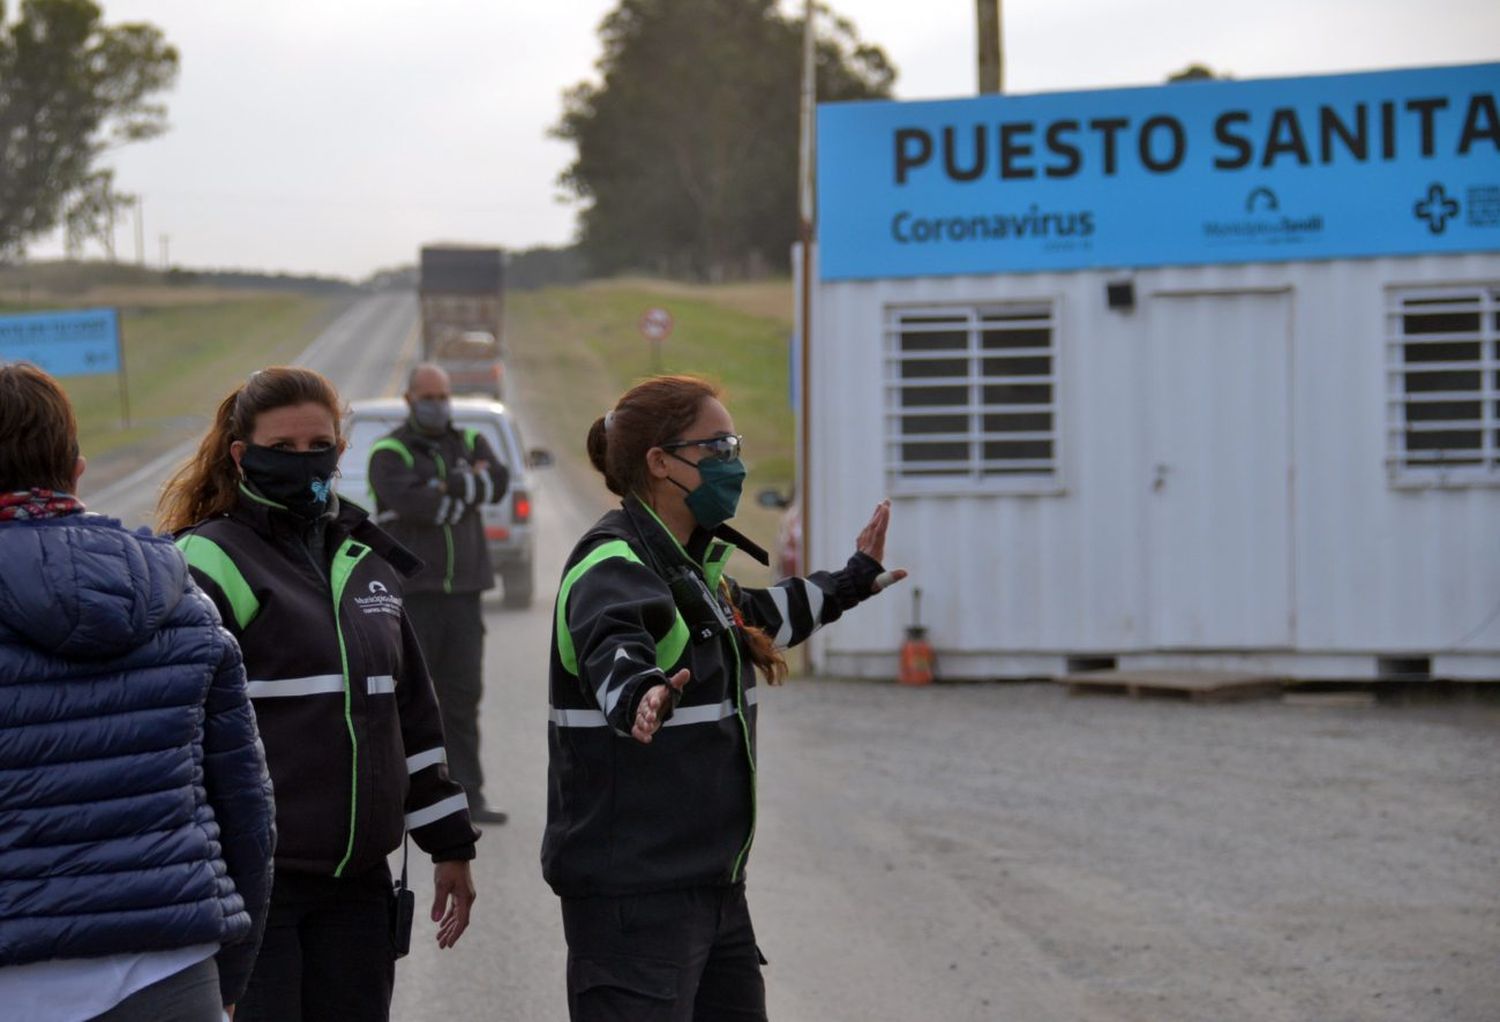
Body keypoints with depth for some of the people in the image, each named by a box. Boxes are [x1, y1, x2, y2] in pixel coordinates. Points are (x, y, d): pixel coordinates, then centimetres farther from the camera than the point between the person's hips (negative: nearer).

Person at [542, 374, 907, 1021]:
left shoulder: (689, 562, 16)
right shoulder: (614, 562, -15)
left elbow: (759, 618, 38)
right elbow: (611, 645, -38)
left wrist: (855, 580, 51)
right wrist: (640, 695, -60)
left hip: (712, 887, 10)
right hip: (634, 891, -10)